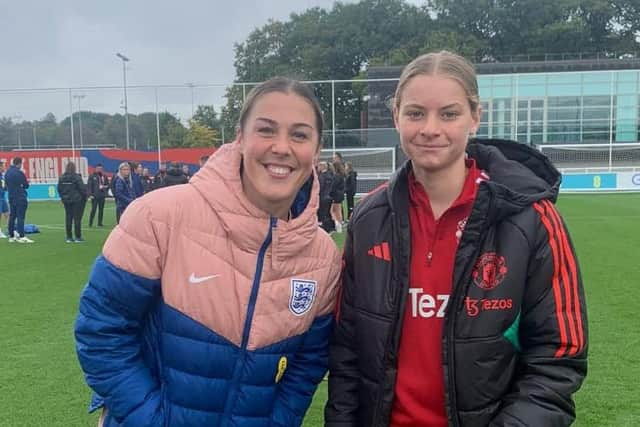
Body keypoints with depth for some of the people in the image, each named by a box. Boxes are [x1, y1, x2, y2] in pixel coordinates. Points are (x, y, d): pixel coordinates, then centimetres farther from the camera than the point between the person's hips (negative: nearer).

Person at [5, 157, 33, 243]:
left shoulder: (7, 173, 10)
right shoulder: (19, 173, -14)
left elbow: (6, 184, 16)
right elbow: (26, 185, -9)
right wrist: (26, 183, 11)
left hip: (11, 198, 8)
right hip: (20, 198, -8)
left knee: (12, 217, 12)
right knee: (20, 217, -9)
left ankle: (11, 236, 16)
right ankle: (21, 236, -13)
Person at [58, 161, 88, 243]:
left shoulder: (61, 177, 3)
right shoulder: (76, 177, -14)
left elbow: (59, 189, 9)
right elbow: (82, 188, -12)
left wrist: (63, 197, 19)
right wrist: (85, 196, 2)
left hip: (66, 200, 5)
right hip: (77, 200, -5)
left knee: (68, 218, 8)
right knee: (77, 218, 0)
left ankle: (69, 237, 11)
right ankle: (78, 237, 3)